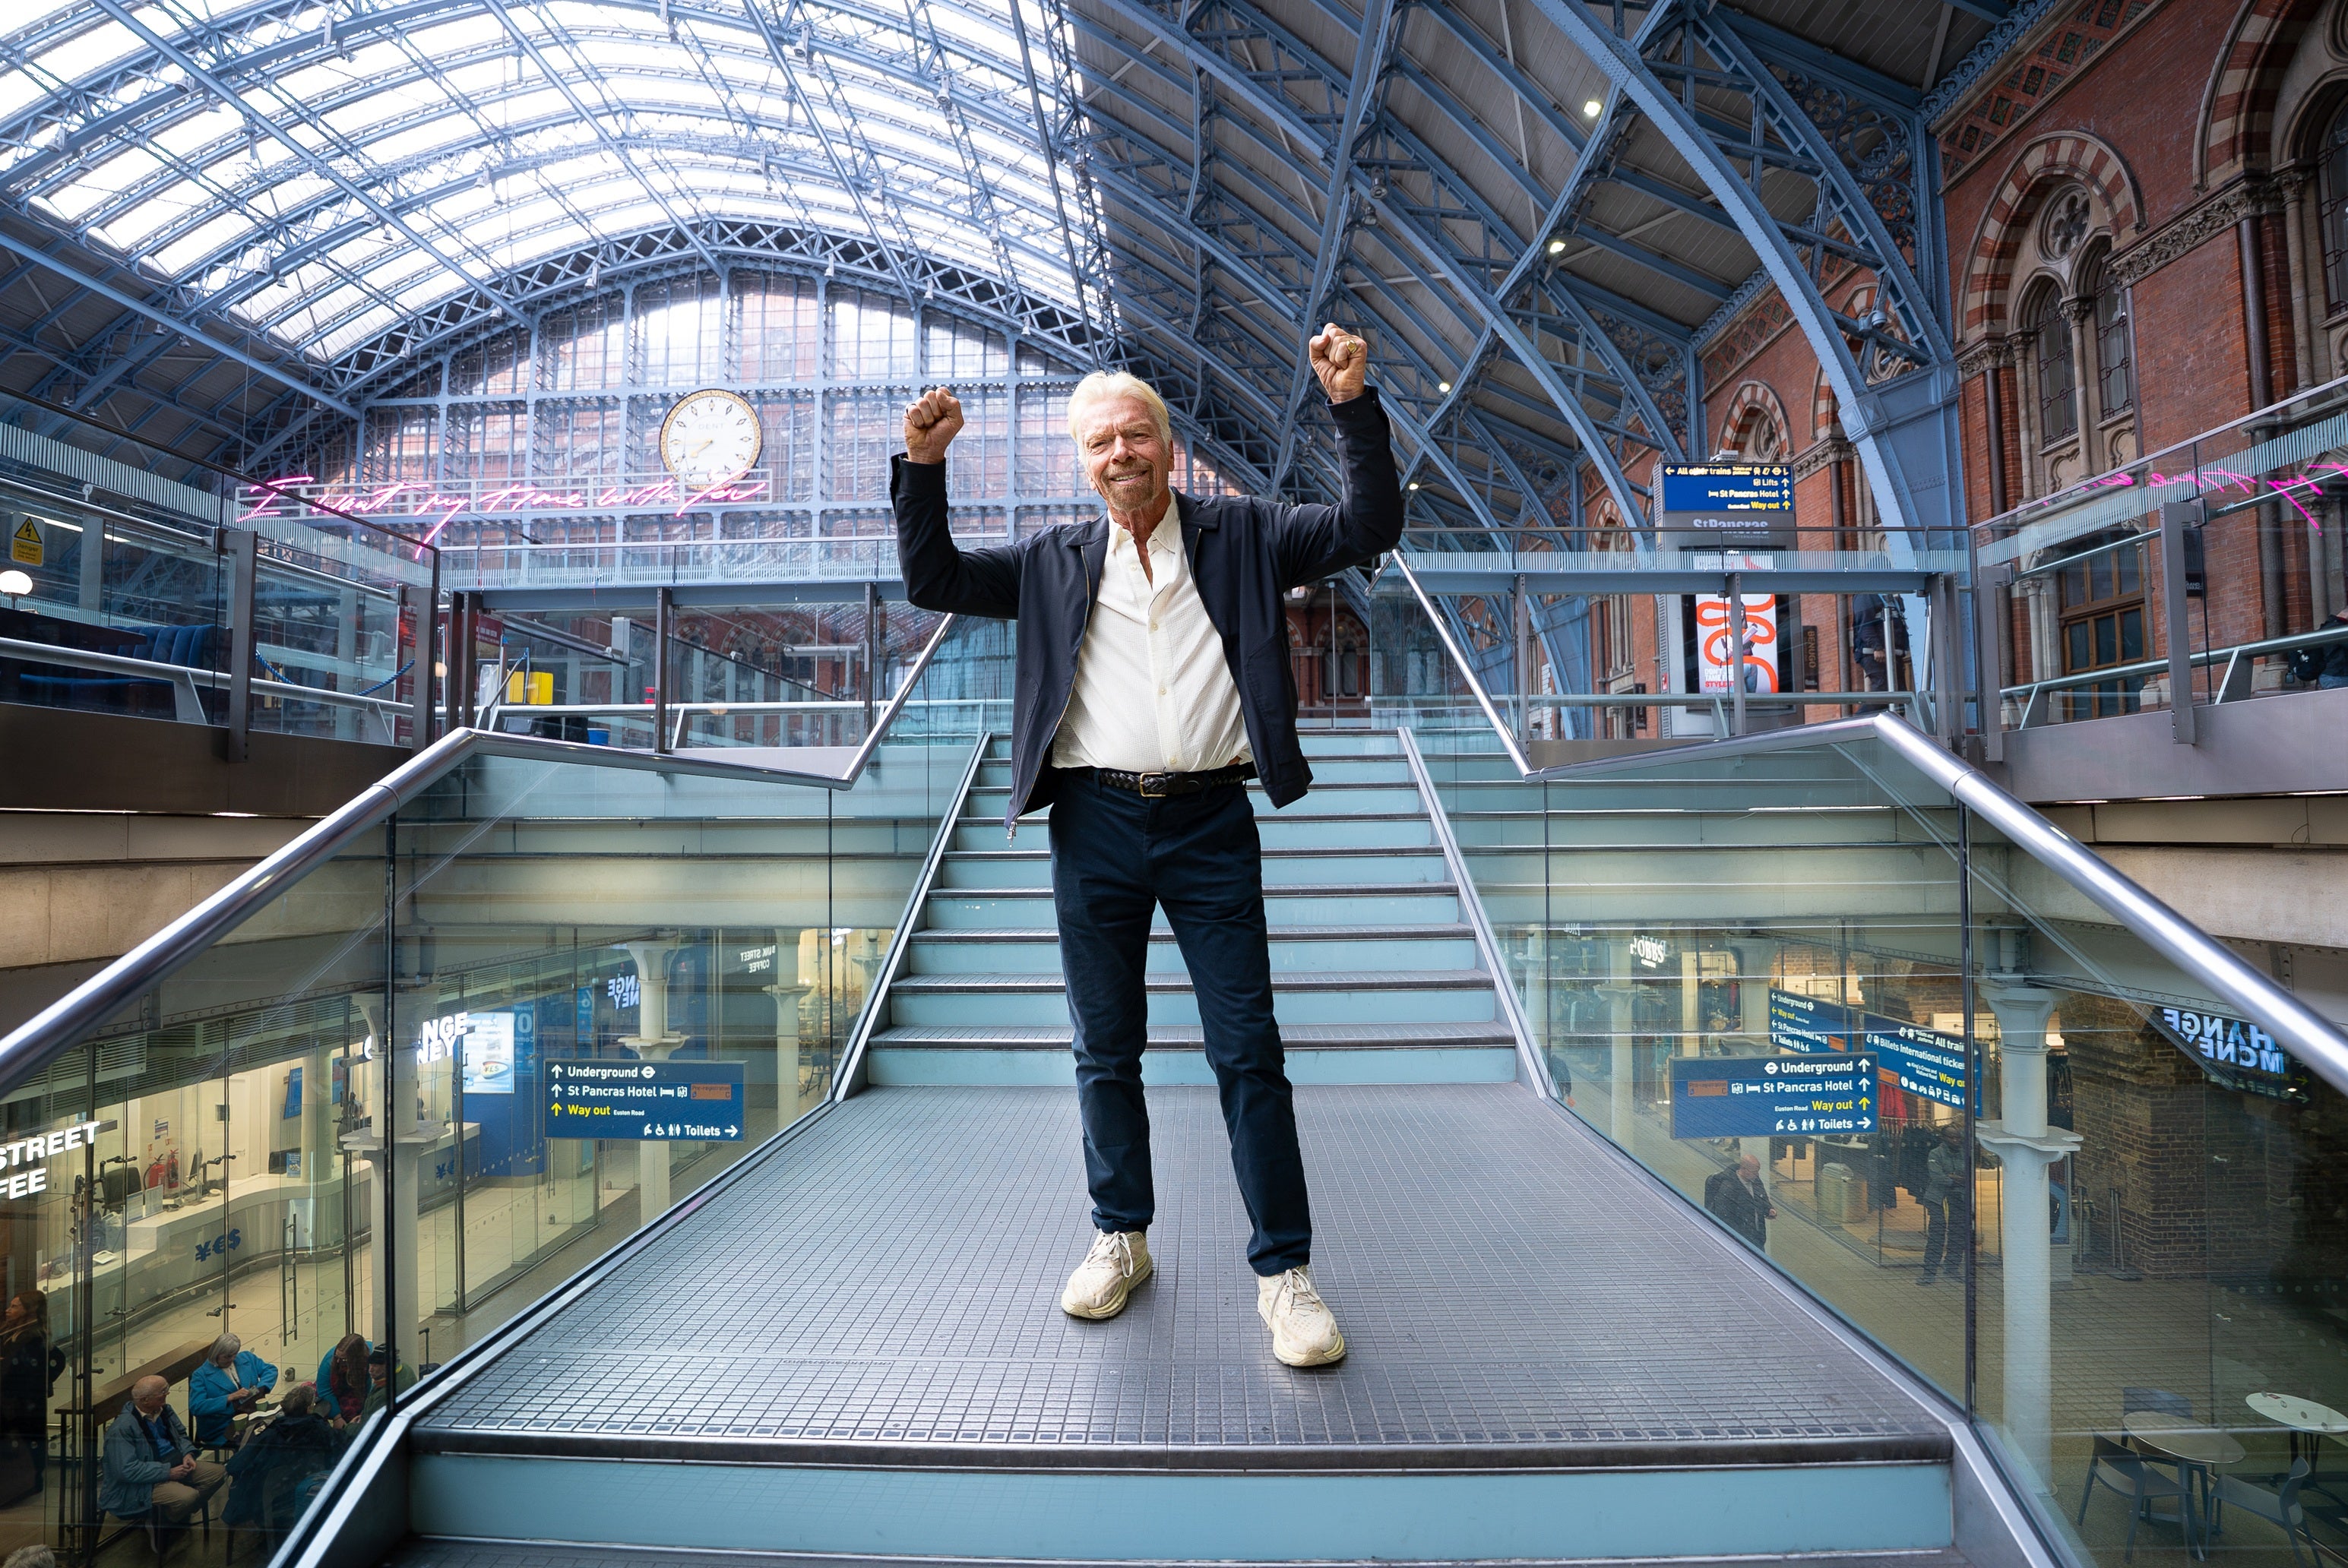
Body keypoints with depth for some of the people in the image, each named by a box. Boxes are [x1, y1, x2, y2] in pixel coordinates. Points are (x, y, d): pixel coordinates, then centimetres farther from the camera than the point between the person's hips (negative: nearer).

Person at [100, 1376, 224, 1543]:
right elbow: (127, 1470, -25)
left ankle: (179, 1517, 10)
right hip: (144, 1484, -8)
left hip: (174, 1464, 8)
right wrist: (167, 1473, -24)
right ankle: (159, 1526, 0)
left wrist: (187, 1453, -5)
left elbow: (180, 1434, 15)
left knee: (218, 1473, -4)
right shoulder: (123, 1428, -22)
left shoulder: (164, 1409, 3)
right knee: (188, 1496, -32)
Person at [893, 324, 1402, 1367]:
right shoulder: (1055, 563, 14)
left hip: (1211, 822, -2)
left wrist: (1354, 407, -7)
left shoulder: (1242, 537, 9)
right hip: (1095, 823, 2)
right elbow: (932, 581, 12)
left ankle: (1283, 1269, 12)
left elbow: (1370, 527, 4)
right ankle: (1121, 1239, 30)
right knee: (1105, 1050, 11)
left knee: (1248, 1052, 0)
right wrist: (923, 466, 1)